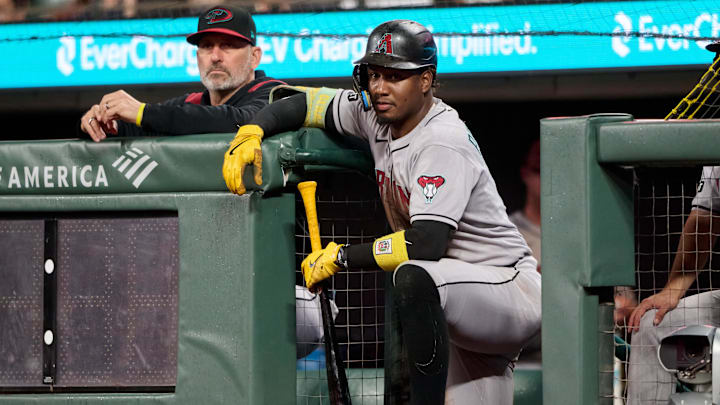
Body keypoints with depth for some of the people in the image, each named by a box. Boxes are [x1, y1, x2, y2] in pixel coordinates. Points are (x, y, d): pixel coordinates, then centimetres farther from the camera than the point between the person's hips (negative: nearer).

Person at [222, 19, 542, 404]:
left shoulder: (443, 142, -21)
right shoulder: (377, 115, 3)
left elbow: (426, 244, -31)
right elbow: (302, 102, 11)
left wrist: (341, 257, -22)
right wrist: (251, 132, -9)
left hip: (513, 289, -9)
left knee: (413, 277, -37)